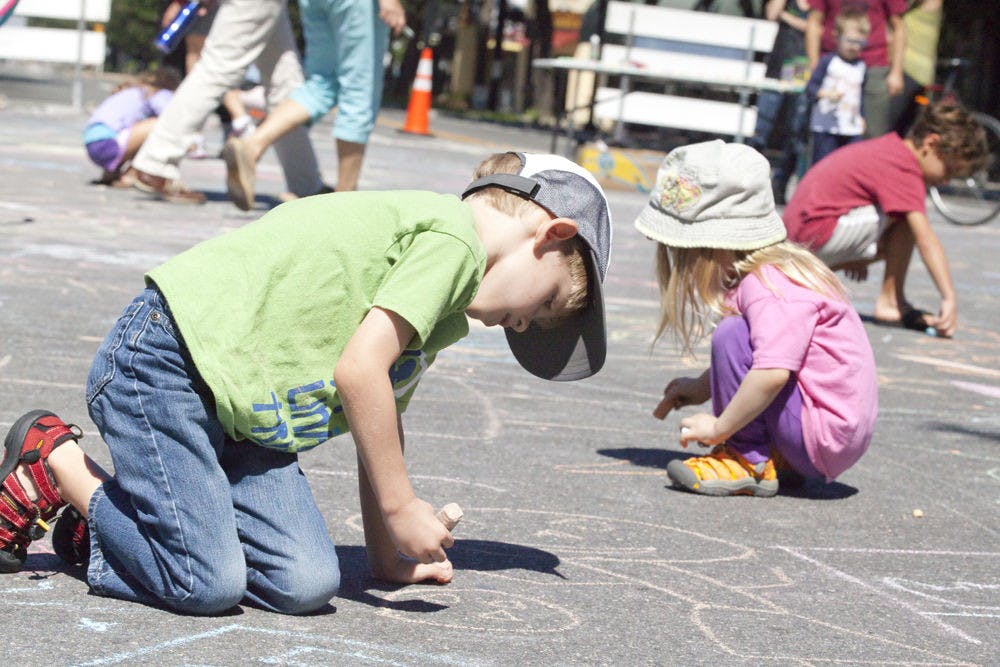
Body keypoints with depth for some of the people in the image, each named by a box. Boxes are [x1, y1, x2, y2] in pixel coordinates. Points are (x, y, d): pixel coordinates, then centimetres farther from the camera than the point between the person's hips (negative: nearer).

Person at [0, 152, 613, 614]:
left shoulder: (448, 309, 19)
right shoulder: (453, 238, -13)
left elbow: (382, 411, 22)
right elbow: (358, 370, -20)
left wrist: (389, 555, 22)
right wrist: (402, 506, -10)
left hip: (238, 412, 10)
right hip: (166, 361, -10)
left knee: (306, 584, -6)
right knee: (210, 586, -17)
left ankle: (98, 526, 10)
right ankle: (54, 460, 3)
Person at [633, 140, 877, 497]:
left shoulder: (771, 287, -20)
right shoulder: (770, 272, 11)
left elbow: (773, 371, -33)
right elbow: (759, 355, 26)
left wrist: (718, 427, -22)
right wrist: (702, 387, 18)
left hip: (827, 438, -11)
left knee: (733, 334, -19)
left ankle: (750, 464, -10)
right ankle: (775, 457, 9)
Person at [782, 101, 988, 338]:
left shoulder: (888, 148, 13)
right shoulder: (904, 168, -16)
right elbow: (926, 241, -23)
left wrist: (856, 255, 33)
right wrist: (949, 299, -25)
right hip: (816, 232, -10)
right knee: (909, 219, -13)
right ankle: (891, 301, -7)